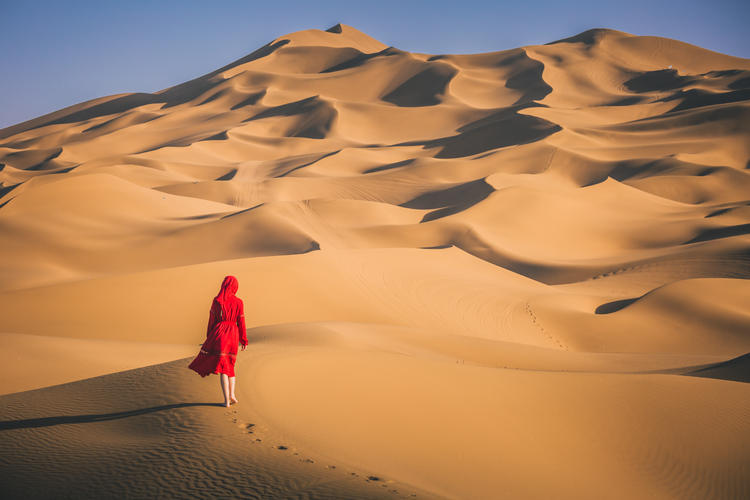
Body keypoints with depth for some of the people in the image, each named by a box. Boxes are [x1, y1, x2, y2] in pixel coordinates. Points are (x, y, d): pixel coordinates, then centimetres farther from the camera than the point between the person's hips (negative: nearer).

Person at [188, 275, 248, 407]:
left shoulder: (217, 301, -6)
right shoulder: (238, 302, -2)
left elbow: (212, 320, -1)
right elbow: (241, 323, 1)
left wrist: (209, 337, 10)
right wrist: (244, 341, 9)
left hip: (219, 333, -2)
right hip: (232, 335, 2)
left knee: (222, 366, 2)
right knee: (229, 364, 21)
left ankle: (227, 400, -4)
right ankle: (232, 394, 8)